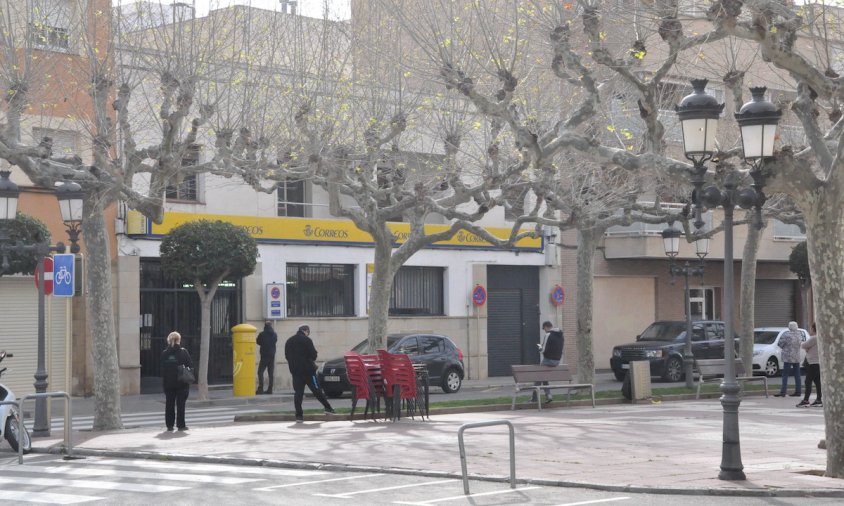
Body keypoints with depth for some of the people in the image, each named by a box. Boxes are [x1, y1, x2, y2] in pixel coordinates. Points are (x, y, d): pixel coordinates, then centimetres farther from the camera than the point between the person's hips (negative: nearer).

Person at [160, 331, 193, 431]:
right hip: (182, 383, -2)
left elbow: (162, 369, 3)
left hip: (168, 383, 2)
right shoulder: (183, 352, -7)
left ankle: (169, 425, 9)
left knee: (169, 404, 9)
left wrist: (164, 381, 8)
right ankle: (181, 425, 3)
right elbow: (190, 366, -6)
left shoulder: (164, 353, 0)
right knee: (180, 404, 3)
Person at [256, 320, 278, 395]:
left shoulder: (262, 334, -11)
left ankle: (260, 389, -13)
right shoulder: (275, 334, 3)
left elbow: (258, 342, 2)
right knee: (271, 373, 8)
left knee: (260, 372, -2)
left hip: (264, 356, -5)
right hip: (272, 356, 5)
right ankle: (270, 389, 6)